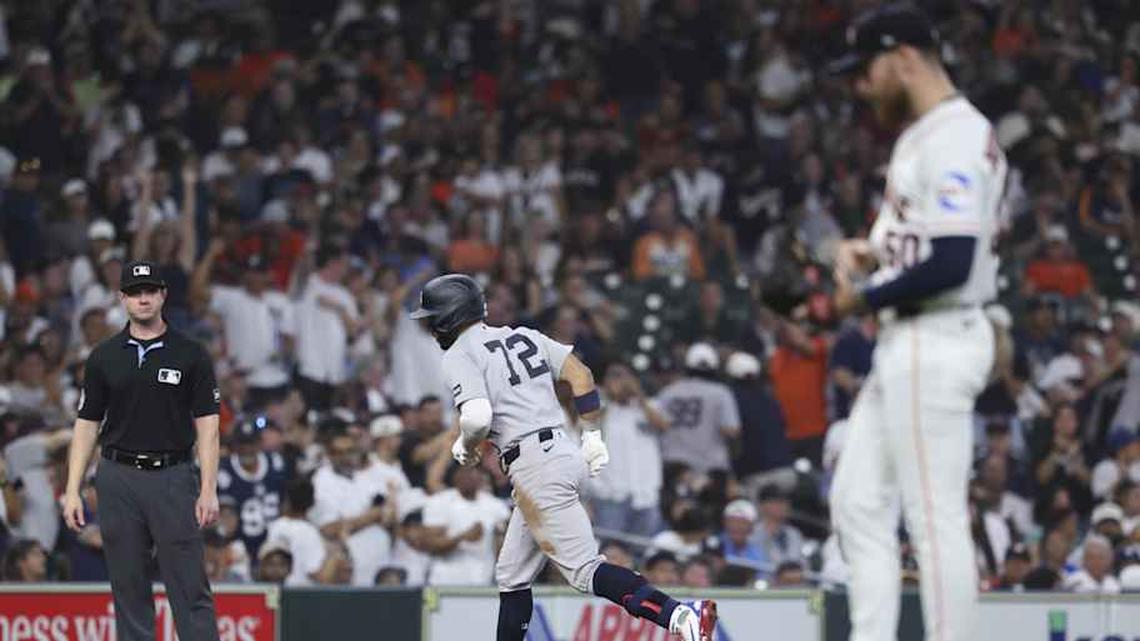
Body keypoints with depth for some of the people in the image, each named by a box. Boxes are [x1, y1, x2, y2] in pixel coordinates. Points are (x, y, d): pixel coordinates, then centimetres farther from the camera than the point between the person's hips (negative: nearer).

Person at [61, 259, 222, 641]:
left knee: (191, 588, -5)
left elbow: (207, 424, -1)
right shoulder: (104, 358, 7)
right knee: (129, 590, 5)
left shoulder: (190, 355, 1)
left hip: (173, 477, -2)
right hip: (119, 479, 2)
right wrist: (72, 491, 0)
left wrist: (208, 490, -11)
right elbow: (87, 424, 8)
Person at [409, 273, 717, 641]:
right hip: (563, 451, 9)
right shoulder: (523, 337, 20)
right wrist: (592, 435, 17)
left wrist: (465, 448, 1)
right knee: (512, 575, 18)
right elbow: (580, 375, 14)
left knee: (585, 570, -14)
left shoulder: (459, 356, -4)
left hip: (534, 468, -9)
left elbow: (478, 417, -19)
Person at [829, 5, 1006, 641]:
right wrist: (874, 251, 9)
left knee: (936, 518, -8)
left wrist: (863, 298, -12)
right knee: (858, 504, 11)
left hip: (938, 342, -11)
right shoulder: (920, 135, 17)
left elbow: (952, 264, -24)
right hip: (905, 344, 11)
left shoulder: (955, 138, -17)